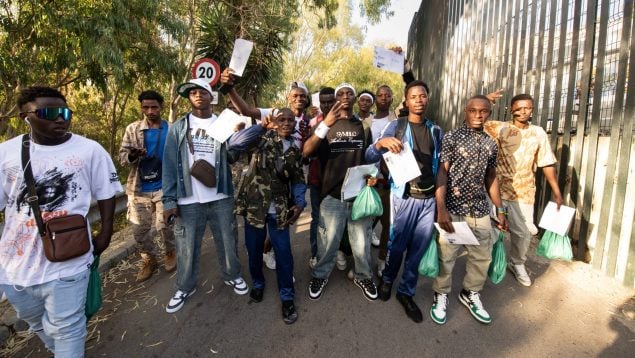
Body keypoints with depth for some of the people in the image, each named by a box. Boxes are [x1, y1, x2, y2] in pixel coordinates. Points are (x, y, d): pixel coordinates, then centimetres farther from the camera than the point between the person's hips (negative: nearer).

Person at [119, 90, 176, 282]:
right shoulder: (132, 129, 4)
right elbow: (122, 155, 3)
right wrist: (131, 156, -21)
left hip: (164, 186, -2)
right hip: (139, 188, 2)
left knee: (164, 225, 1)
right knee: (139, 228, 8)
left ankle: (171, 252, 30)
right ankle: (149, 259, 30)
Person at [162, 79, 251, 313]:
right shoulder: (178, 128, 3)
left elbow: (234, 155, -7)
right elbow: (170, 166, -1)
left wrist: (235, 149, -30)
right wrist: (169, 200, -7)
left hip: (221, 198, 1)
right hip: (188, 200, 0)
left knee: (227, 242, 14)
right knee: (187, 247, 12)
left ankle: (232, 275, 38)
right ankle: (185, 288, 33)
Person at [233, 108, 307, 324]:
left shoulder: (295, 150, 8)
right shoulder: (263, 137, -3)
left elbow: (298, 180, 7)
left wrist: (300, 203, -8)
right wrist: (262, 125, -22)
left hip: (280, 209, 2)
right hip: (254, 204, -1)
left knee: (284, 253, 2)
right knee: (254, 249, 13)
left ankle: (287, 296, 20)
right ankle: (258, 283, 39)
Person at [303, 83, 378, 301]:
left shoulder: (363, 125, 9)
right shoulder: (326, 124, 2)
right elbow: (306, 152, -14)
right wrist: (325, 125, -26)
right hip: (332, 193, -2)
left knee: (362, 241, 9)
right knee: (328, 241, 6)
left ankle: (363, 276, 32)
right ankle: (320, 275, 29)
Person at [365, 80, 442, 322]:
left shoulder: (436, 131, 10)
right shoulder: (396, 126, -2)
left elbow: (440, 165, 12)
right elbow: (369, 158, -9)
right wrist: (380, 143, -30)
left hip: (428, 198, 4)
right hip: (403, 196, -3)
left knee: (418, 249, 9)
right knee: (397, 244, 8)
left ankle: (406, 292, 28)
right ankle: (387, 279, 37)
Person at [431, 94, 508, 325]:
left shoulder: (491, 144, 11)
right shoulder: (451, 137, -6)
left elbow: (491, 177, 18)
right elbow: (441, 172, -11)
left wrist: (500, 209, 15)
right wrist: (441, 209, -19)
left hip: (480, 210, 5)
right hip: (453, 208, -5)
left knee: (482, 256, 14)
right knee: (446, 256, 4)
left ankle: (470, 294, 36)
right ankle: (441, 295, 26)